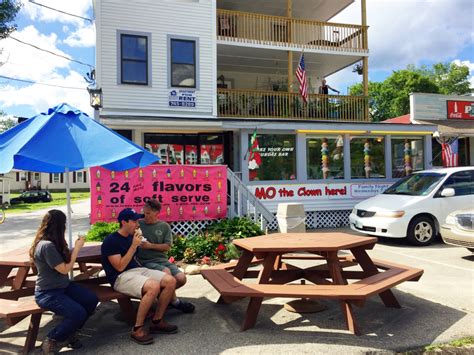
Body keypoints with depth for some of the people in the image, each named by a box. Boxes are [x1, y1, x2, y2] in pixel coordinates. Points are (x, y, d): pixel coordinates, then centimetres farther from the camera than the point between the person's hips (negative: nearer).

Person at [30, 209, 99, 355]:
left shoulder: (53, 242, 4)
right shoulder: (47, 246, -26)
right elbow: (65, 269, -20)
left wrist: (76, 247, 7)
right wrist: (77, 248, -13)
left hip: (63, 286, 9)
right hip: (47, 293, -9)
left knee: (92, 300, -8)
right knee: (78, 313, -25)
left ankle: (69, 332, 12)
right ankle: (51, 341, 0)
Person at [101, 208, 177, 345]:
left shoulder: (131, 237, 13)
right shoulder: (110, 241, -11)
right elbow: (120, 267, -17)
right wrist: (134, 246, -16)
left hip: (137, 270, 8)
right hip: (121, 277, -8)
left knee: (171, 281, -12)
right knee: (154, 286, -35)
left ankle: (157, 321, 1)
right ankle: (137, 329, -20)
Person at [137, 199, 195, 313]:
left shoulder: (164, 226, 6)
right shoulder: (139, 224, 2)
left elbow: (167, 246, 0)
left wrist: (151, 245, -13)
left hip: (162, 259, 3)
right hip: (146, 261, -3)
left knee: (182, 279, -14)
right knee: (166, 272, -31)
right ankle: (174, 301, -7)